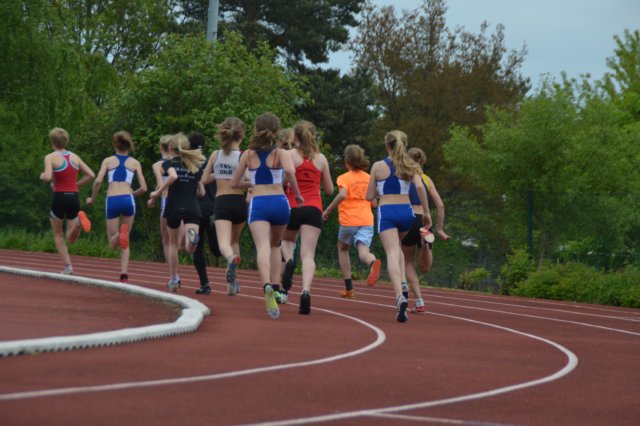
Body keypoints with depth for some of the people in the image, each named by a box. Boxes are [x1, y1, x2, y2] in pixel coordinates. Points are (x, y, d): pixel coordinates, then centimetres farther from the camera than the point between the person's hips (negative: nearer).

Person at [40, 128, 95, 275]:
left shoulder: (50, 157, -4)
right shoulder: (75, 157, 11)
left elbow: (48, 177, -20)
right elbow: (91, 175, 7)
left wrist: (42, 176, 3)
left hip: (59, 197, -4)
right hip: (74, 197, 4)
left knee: (58, 235, 16)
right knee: (71, 239, 7)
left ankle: (68, 266, 1)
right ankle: (78, 221, -25)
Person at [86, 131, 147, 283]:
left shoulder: (108, 161, 11)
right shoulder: (135, 163, 12)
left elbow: (98, 181, -3)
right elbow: (143, 188, 6)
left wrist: (92, 199, 12)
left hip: (112, 201, -1)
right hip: (128, 199, 1)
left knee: (113, 244, 8)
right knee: (125, 241, 16)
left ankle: (121, 233, -29)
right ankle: (124, 274, 0)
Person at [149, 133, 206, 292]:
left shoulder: (169, 164, 3)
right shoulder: (196, 166, 14)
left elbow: (173, 176, -21)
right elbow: (201, 192, 11)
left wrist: (158, 192, -11)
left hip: (174, 207, -1)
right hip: (192, 208, 1)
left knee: (173, 243, 20)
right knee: (190, 249, -12)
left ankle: (173, 279, 24)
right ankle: (193, 236, -47)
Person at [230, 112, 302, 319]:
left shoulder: (248, 154, 8)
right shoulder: (280, 153, 3)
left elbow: (234, 183, 14)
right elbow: (290, 171, -20)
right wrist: (297, 193, -6)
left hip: (258, 203, -1)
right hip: (280, 202, 1)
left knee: (263, 247, -18)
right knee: (275, 245, 25)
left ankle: (267, 286, -45)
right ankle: (275, 287, 17)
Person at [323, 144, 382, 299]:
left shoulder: (344, 178, 0)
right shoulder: (369, 178, 14)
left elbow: (342, 194, -20)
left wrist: (328, 211, -12)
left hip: (348, 221, -2)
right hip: (367, 221, 2)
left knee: (343, 249, 22)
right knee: (363, 252, -13)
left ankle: (349, 288, 23)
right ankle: (373, 262, -52)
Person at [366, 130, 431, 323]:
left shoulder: (378, 166, 3)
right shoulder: (410, 166, 5)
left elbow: (370, 196, 6)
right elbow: (420, 187, -11)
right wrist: (427, 213, -5)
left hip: (386, 212, -3)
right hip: (406, 211, 3)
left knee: (392, 254, -12)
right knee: (396, 246, 31)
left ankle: (400, 296, -34)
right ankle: (402, 284, 14)